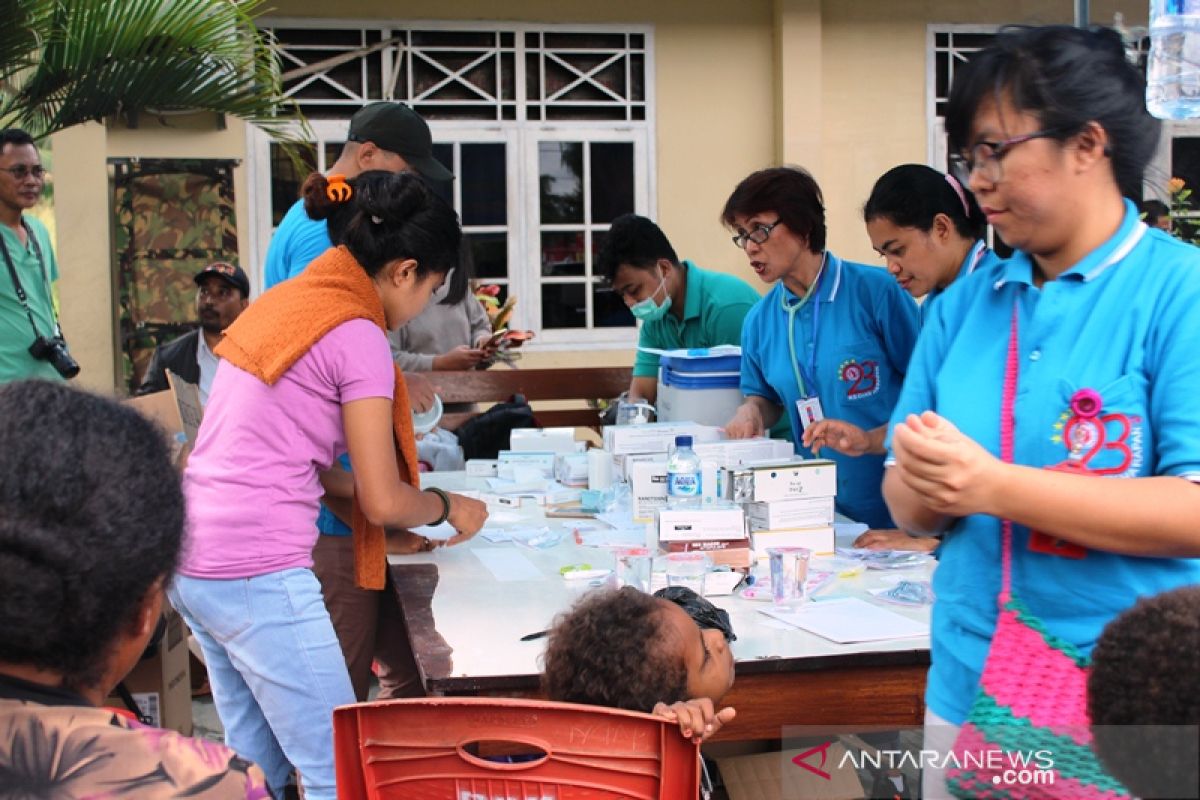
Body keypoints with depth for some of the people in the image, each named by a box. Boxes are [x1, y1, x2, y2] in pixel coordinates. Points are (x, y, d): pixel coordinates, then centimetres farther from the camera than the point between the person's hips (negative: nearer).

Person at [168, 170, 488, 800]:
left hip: (190, 558, 10)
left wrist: (387, 527, 19)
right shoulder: (358, 336, -12)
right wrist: (446, 508, 11)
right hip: (256, 573, -9)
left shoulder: (284, 302, 14)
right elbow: (383, 501, -9)